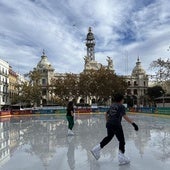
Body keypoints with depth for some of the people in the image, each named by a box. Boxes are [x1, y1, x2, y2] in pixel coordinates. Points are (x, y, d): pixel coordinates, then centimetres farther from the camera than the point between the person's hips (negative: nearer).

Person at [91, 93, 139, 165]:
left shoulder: (112, 105, 15)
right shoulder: (121, 106, -7)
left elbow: (106, 114, 25)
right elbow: (124, 116, -21)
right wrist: (133, 123, -28)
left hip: (109, 124, 8)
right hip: (116, 125, -8)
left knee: (109, 137, 26)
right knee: (121, 140, 4)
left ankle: (96, 149, 29)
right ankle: (121, 157, 5)